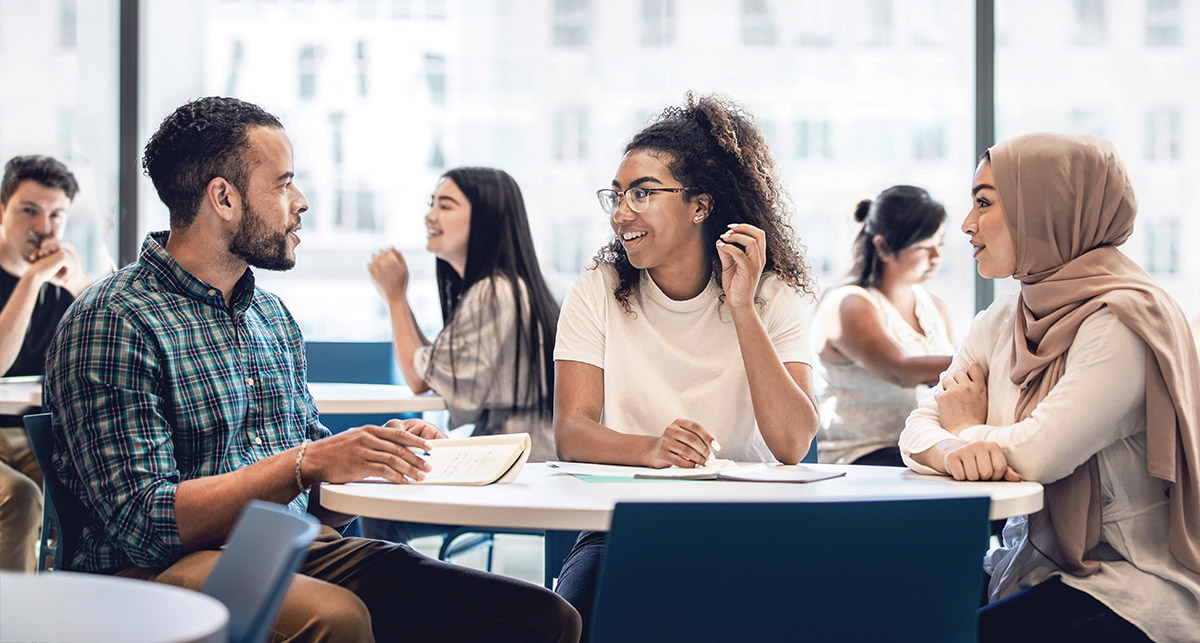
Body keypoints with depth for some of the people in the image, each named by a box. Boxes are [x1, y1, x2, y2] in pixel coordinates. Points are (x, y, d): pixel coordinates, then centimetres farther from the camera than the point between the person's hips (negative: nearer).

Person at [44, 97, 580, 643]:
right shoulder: (112, 323, -8)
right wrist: (305, 464, -21)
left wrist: (382, 453, 0)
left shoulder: (272, 315, 18)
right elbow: (145, 524, -17)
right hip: (167, 569, -6)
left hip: (296, 553, 7)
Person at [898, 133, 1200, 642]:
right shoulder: (1000, 323, 10)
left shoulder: (1123, 319, -16)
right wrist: (954, 450, -21)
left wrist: (966, 427, -2)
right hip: (1032, 569, 7)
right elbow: (919, 428, 3)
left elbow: (1037, 455, -24)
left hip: (1132, 588, -7)